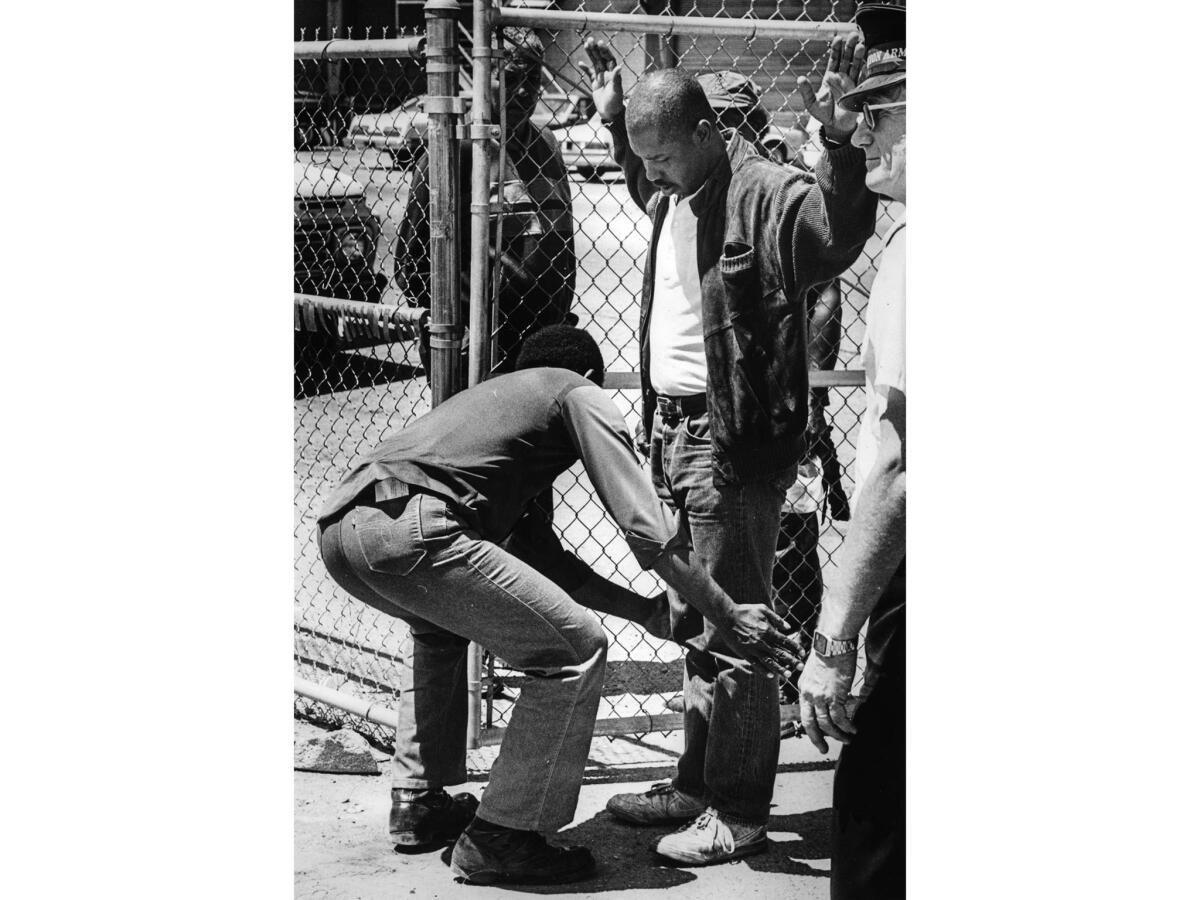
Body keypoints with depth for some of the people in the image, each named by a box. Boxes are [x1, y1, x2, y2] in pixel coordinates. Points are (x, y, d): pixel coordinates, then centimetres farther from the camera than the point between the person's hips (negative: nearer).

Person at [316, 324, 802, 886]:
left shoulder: (494, 397, 38)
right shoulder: (578, 394, 16)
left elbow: (543, 557, 36)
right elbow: (647, 529, 6)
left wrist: (648, 611, 36)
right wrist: (727, 618, 13)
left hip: (337, 525, 9)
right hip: (407, 528, -9)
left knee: (443, 624, 39)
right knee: (576, 650, 0)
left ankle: (416, 803, 35)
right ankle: (499, 839, 4)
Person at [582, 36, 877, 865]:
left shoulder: (766, 195, -16)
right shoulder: (674, 193, 11)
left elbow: (839, 234, -34)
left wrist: (840, 143, -46)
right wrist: (613, 118, 31)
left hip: (735, 438, -9)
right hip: (675, 429, 9)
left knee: (733, 630, -3)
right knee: (694, 625, 18)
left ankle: (739, 813, 6)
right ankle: (697, 786, 29)